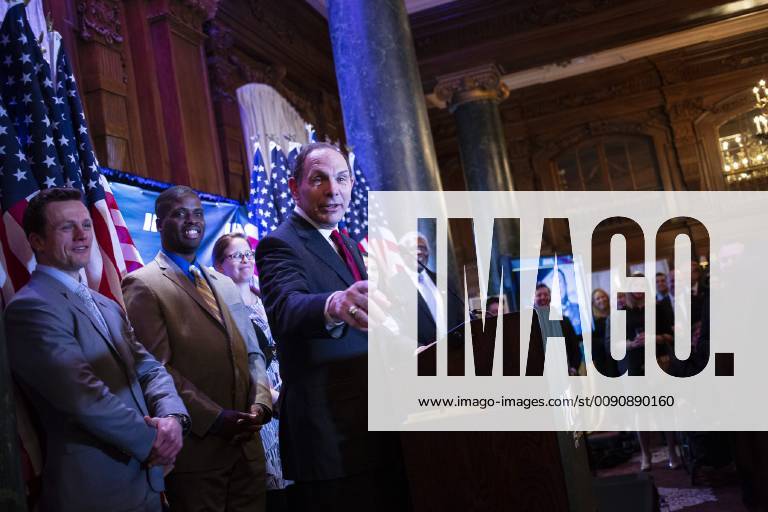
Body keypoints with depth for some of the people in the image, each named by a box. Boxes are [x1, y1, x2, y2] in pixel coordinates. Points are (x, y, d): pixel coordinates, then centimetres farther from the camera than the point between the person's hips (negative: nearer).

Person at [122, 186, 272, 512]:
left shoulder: (224, 284, 17)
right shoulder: (143, 285, -5)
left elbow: (252, 352, 14)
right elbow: (157, 367, -13)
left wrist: (260, 403, -4)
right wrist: (214, 419, -17)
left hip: (247, 445, 6)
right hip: (196, 448, -6)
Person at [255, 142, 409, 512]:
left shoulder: (348, 244, 14)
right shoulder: (280, 245, -12)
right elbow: (286, 309, -34)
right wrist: (335, 304, -54)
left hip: (377, 424, 8)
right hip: (331, 432, -8)